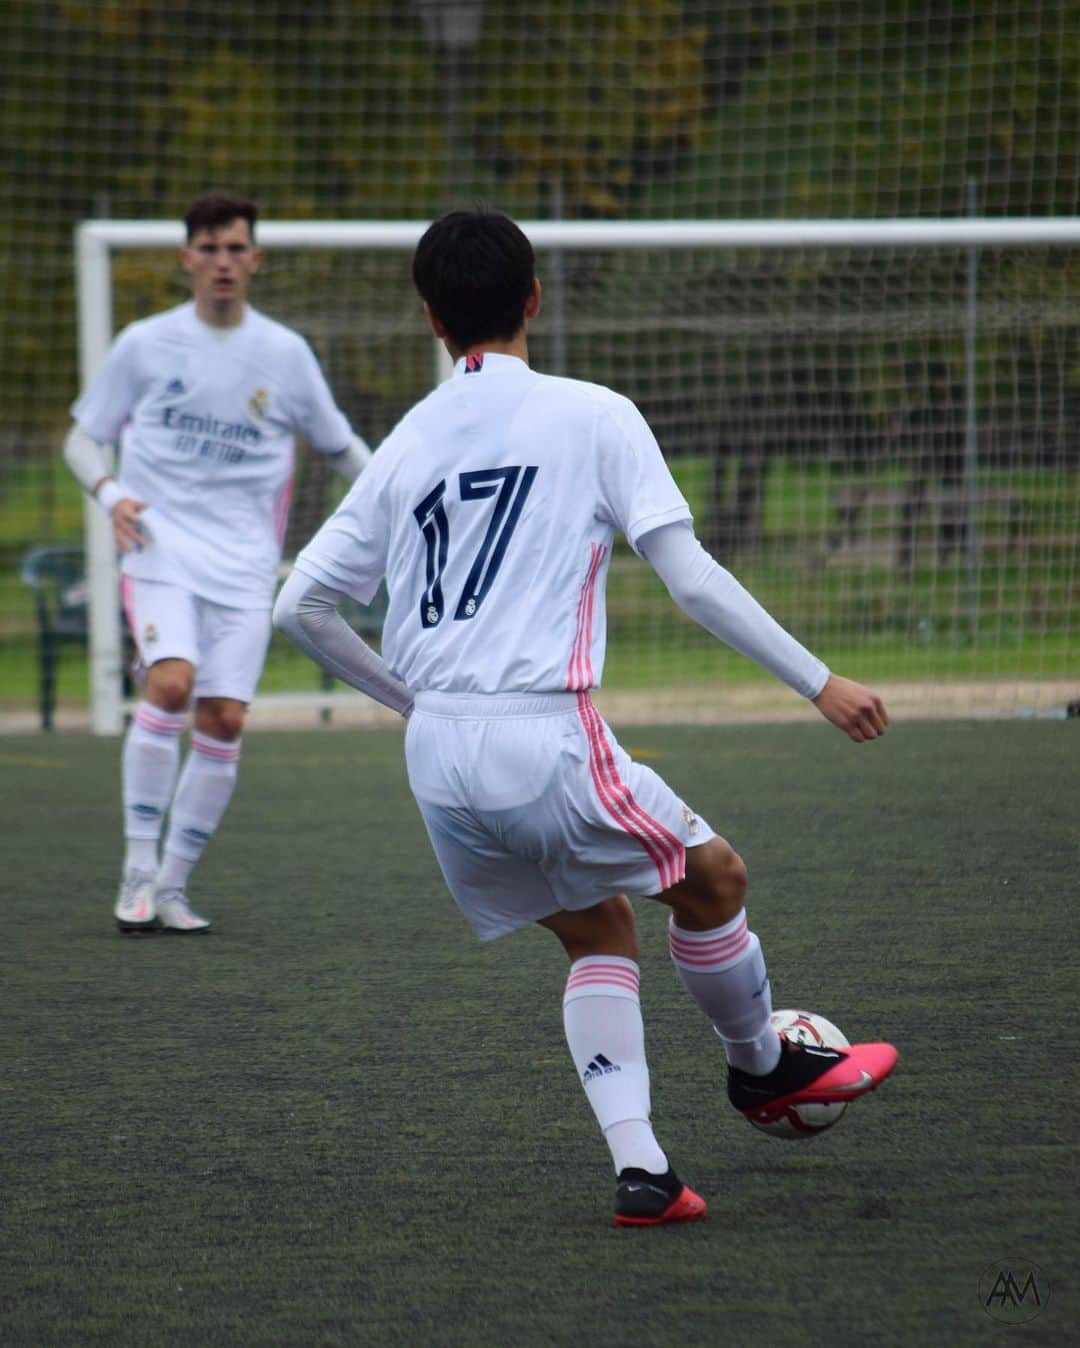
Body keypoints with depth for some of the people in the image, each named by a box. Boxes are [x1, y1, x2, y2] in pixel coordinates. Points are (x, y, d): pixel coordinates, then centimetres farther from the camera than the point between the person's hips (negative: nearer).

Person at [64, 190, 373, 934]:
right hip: (161, 545, -2)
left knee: (224, 721, -6)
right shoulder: (145, 345, 3)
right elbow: (84, 436, 11)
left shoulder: (285, 354, 6)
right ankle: (139, 867, -15)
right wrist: (110, 492, -9)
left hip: (244, 560, 2)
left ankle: (173, 886, 7)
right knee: (170, 683, -24)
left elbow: (341, 445, 17)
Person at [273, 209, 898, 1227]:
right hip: (544, 741, -6)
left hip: (439, 757, 6)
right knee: (713, 877, 18)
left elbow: (301, 607, 13)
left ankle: (639, 1167, 7)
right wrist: (818, 683, 0)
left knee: (599, 933, 19)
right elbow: (691, 579, -6)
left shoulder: (406, 445, 12)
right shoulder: (592, 417, -1)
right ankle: (761, 1065, 38)